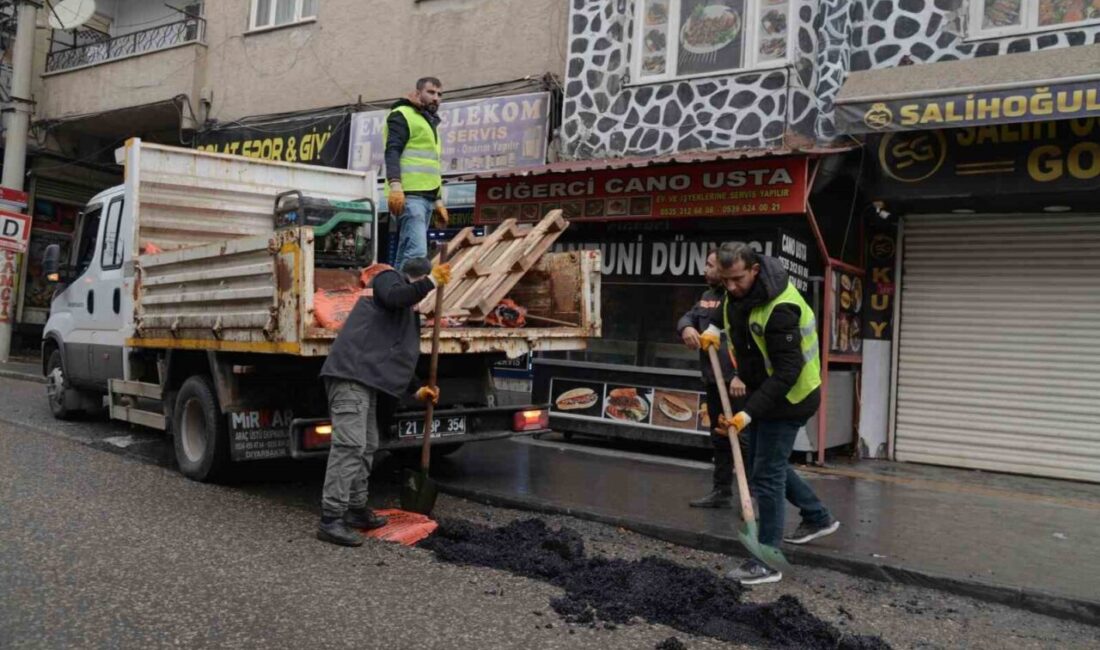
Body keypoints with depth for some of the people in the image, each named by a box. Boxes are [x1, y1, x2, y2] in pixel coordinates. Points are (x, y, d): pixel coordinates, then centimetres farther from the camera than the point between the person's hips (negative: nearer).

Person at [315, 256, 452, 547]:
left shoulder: (408, 314, 30)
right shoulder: (390, 278, 6)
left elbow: (396, 358, 31)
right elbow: (394, 296, -20)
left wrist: (416, 392, 28)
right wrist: (431, 280, -13)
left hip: (365, 379, 10)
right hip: (350, 374, -10)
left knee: (367, 446, 15)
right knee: (349, 444, -15)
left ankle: (356, 509, 25)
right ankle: (330, 520, -15)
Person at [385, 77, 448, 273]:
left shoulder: (430, 123, 29)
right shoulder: (402, 115, 1)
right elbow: (392, 151, -13)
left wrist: (438, 201, 27)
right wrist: (395, 185, -27)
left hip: (426, 196, 9)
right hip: (409, 195, -9)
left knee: (406, 252, 6)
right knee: (416, 252, -20)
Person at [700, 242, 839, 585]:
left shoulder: (780, 309, -32)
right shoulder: (739, 288, -4)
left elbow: (787, 372, -32)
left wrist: (748, 413, -36)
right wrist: (714, 326, 4)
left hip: (788, 397, -10)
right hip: (762, 389, 10)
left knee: (766, 474, -8)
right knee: (762, 463, 20)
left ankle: (767, 562, 3)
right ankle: (818, 518, 38)